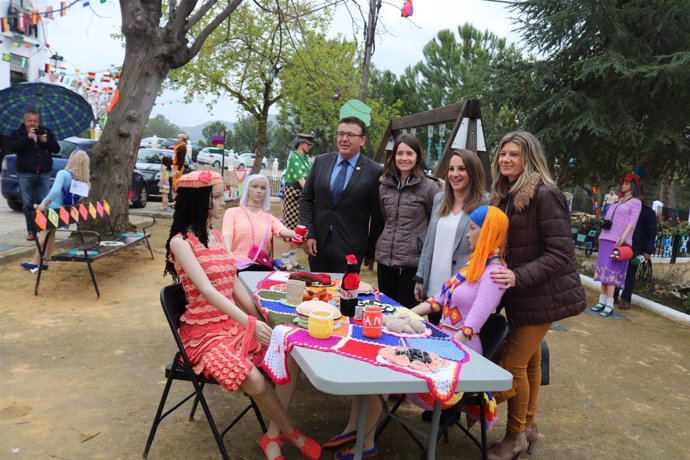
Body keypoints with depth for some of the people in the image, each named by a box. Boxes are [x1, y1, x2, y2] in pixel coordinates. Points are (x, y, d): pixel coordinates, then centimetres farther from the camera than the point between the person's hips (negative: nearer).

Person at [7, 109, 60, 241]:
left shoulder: (46, 132, 12)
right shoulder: (17, 133, 6)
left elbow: (56, 149, 10)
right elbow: (11, 147, -11)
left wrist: (46, 142, -8)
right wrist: (27, 138, -17)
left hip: (44, 174, 1)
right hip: (25, 174, -1)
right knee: (28, 204, 1)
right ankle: (31, 231, 7)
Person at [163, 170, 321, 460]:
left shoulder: (215, 235, 10)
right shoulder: (180, 242, -13)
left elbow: (235, 285, 10)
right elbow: (206, 290, -25)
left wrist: (261, 321, 1)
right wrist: (250, 323, -33)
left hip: (234, 324, 7)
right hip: (204, 332, -7)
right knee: (254, 380, -27)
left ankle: (273, 436, -1)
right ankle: (291, 433, 1)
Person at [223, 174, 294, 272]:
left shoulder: (269, 218, 17)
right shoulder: (233, 212, 12)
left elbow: (283, 231, -4)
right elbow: (227, 235, -5)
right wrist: (228, 255, -27)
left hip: (262, 267, 2)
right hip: (238, 266, -1)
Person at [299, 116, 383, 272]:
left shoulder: (374, 171, -7)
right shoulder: (321, 161, 4)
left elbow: (378, 216, -2)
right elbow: (306, 199, 6)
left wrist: (372, 251, 3)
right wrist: (308, 234, -3)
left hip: (349, 248, -3)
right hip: (317, 243, 3)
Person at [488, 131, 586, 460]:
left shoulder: (545, 194, -18)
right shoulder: (505, 195, 8)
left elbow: (560, 254, -22)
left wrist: (518, 277, -29)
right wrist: (504, 275, 4)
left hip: (541, 295, -8)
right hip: (520, 293, 8)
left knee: (514, 364, -2)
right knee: (529, 361, 18)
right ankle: (528, 427, 33)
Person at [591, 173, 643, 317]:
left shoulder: (636, 202, 2)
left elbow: (632, 222, -9)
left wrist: (623, 238, -19)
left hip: (618, 241, -6)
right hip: (605, 238, 6)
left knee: (611, 271, -12)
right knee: (603, 269, 4)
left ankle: (609, 305, -11)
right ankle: (602, 301, 7)